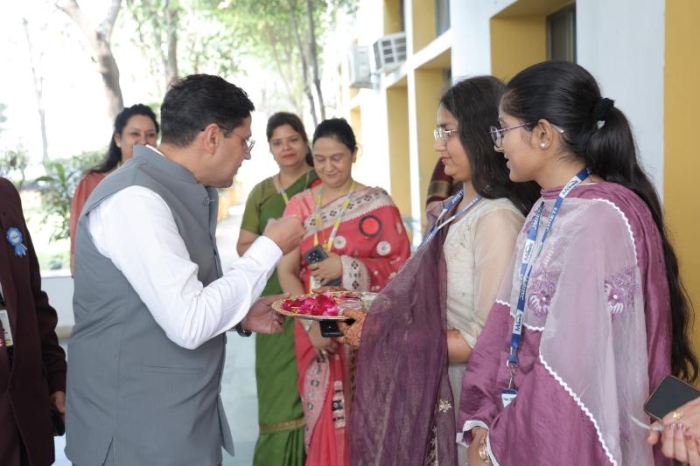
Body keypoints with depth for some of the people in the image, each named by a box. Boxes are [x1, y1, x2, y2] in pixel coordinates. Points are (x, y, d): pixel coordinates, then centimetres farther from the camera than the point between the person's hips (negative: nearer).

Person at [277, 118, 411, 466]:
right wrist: (311, 322, -15)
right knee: (323, 415, 9)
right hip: (316, 330, 2)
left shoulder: (378, 203, -2)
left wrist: (347, 268, -20)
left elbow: (402, 266, -6)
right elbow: (286, 271, -1)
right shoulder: (299, 206, 5)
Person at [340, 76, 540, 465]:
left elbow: (488, 339, -21)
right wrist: (375, 319, -2)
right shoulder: (453, 209, 6)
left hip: (465, 394, -8)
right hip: (429, 390, 8)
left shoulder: (497, 219, -19)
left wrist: (391, 341, -17)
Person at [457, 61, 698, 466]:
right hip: (525, 430, 8)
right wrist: (483, 420, -3)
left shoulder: (604, 220, -21)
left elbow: (581, 365, -23)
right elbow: (509, 321, 4)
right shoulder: (545, 211, 6)